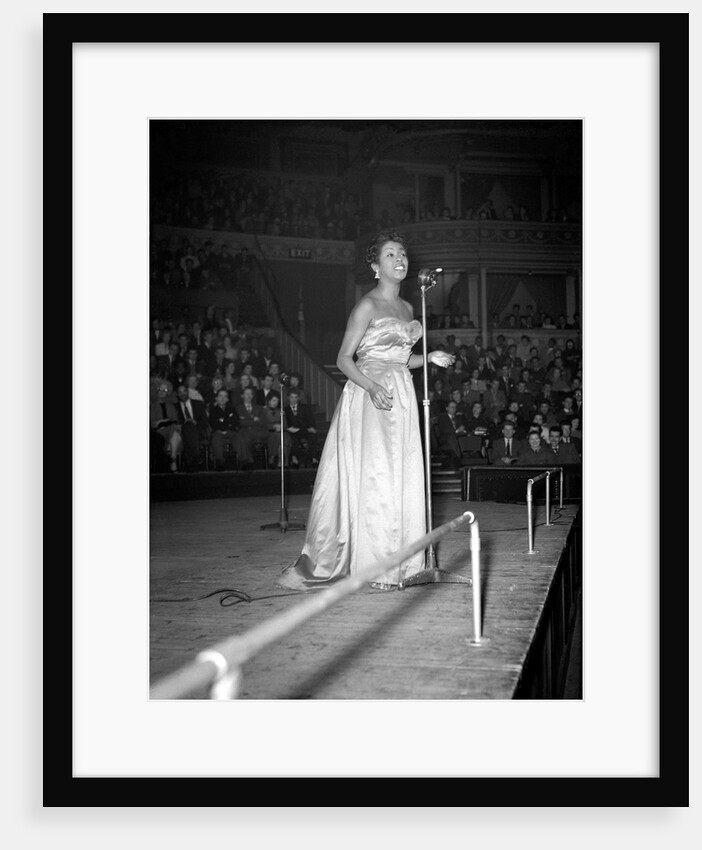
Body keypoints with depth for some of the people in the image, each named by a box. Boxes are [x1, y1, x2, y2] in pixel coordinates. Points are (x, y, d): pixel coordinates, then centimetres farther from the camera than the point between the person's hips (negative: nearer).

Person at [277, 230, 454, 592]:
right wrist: (372, 387, -26)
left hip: (401, 398, 7)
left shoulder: (407, 308, 16)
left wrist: (429, 358, 6)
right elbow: (344, 358, -11)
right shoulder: (367, 306, -7)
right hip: (368, 397, -7)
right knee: (369, 478, -9)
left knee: (402, 479, 5)